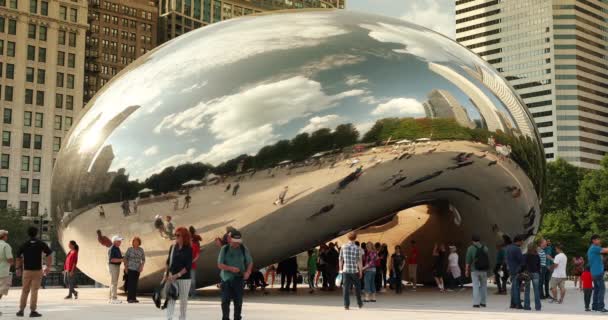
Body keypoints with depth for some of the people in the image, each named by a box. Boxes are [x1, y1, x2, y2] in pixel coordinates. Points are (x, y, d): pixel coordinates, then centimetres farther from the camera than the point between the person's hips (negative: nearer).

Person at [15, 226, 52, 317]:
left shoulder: (24, 245, 3)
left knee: (25, 290, 13)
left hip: (26, 271, 2)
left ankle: (21, 310, 13)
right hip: (37, 271, -2)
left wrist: (18, 268, 13)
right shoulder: (41, 244, -1)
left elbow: (18, 257, 3)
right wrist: (48, 267, -3)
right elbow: (49, 256, -7)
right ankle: (33, 311, -5)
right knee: (34, 291, -1)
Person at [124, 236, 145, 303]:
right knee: (130, 283, -7)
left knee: (135, 283, 5)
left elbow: (143, 259, 8)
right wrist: (125, 267, -7)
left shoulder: (141, 250, 4)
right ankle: (129, 298, -3)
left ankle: (134, 298, 10)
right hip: (130, 268, -3)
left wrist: (142, 266, -8)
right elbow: (125, 258, 0)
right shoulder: (129, 249, -3)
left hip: (137, 269, 3)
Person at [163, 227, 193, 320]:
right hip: (172, 278, 3)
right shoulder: (173, 247, 4)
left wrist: (177, 275, -18)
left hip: (184, 278, -3)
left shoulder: (188, 249, -7)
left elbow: (188, 266, -11)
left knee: (183, 299, 7)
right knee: (171, 298, -5)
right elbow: (168, 261, 11)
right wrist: (166, 274, 1)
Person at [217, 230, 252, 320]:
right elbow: (220, 265, -4)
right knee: (225, 301, -3)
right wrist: (231, 268, -21)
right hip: (226, 279, -1)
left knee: (238, 301, 4)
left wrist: (248, 272, -15)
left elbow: (250, 263, 6)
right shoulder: (224, 249, -2)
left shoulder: (244, 249, 2)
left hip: (239, 279, 1)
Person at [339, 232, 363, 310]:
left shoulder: (343, 247, 0)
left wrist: (340, 269, 16)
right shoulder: (357, 248, -6)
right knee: (357, 288, 14)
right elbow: (360, 261, -7)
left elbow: (340, 260, 5)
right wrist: (361, 271, 1)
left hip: (345, 270, 1)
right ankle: (359, 304, 23)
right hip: (355, 271, -1)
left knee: (346, 288, 3)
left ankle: (346, 305, -1)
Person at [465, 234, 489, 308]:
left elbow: (468, 260, -8)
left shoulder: (470, 248, -7)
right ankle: (483, 302, 17)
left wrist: (466, 270, 1)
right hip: (484, 270, 3)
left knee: (475, 286, -1)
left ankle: (476, 303, -5)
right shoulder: (485, 248, 3)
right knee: (483, 286, 13)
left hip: (475, 270, -3)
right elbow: (487, 259, 10)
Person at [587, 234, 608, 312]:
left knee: (596, 289, 10)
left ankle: (594, 306, 11)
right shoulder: (594, 248, -12)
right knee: (602, 289, -10)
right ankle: (601, 306, -13)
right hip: (598, 272, -10)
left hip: (594, 272, 10)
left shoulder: (590, 249, 20)